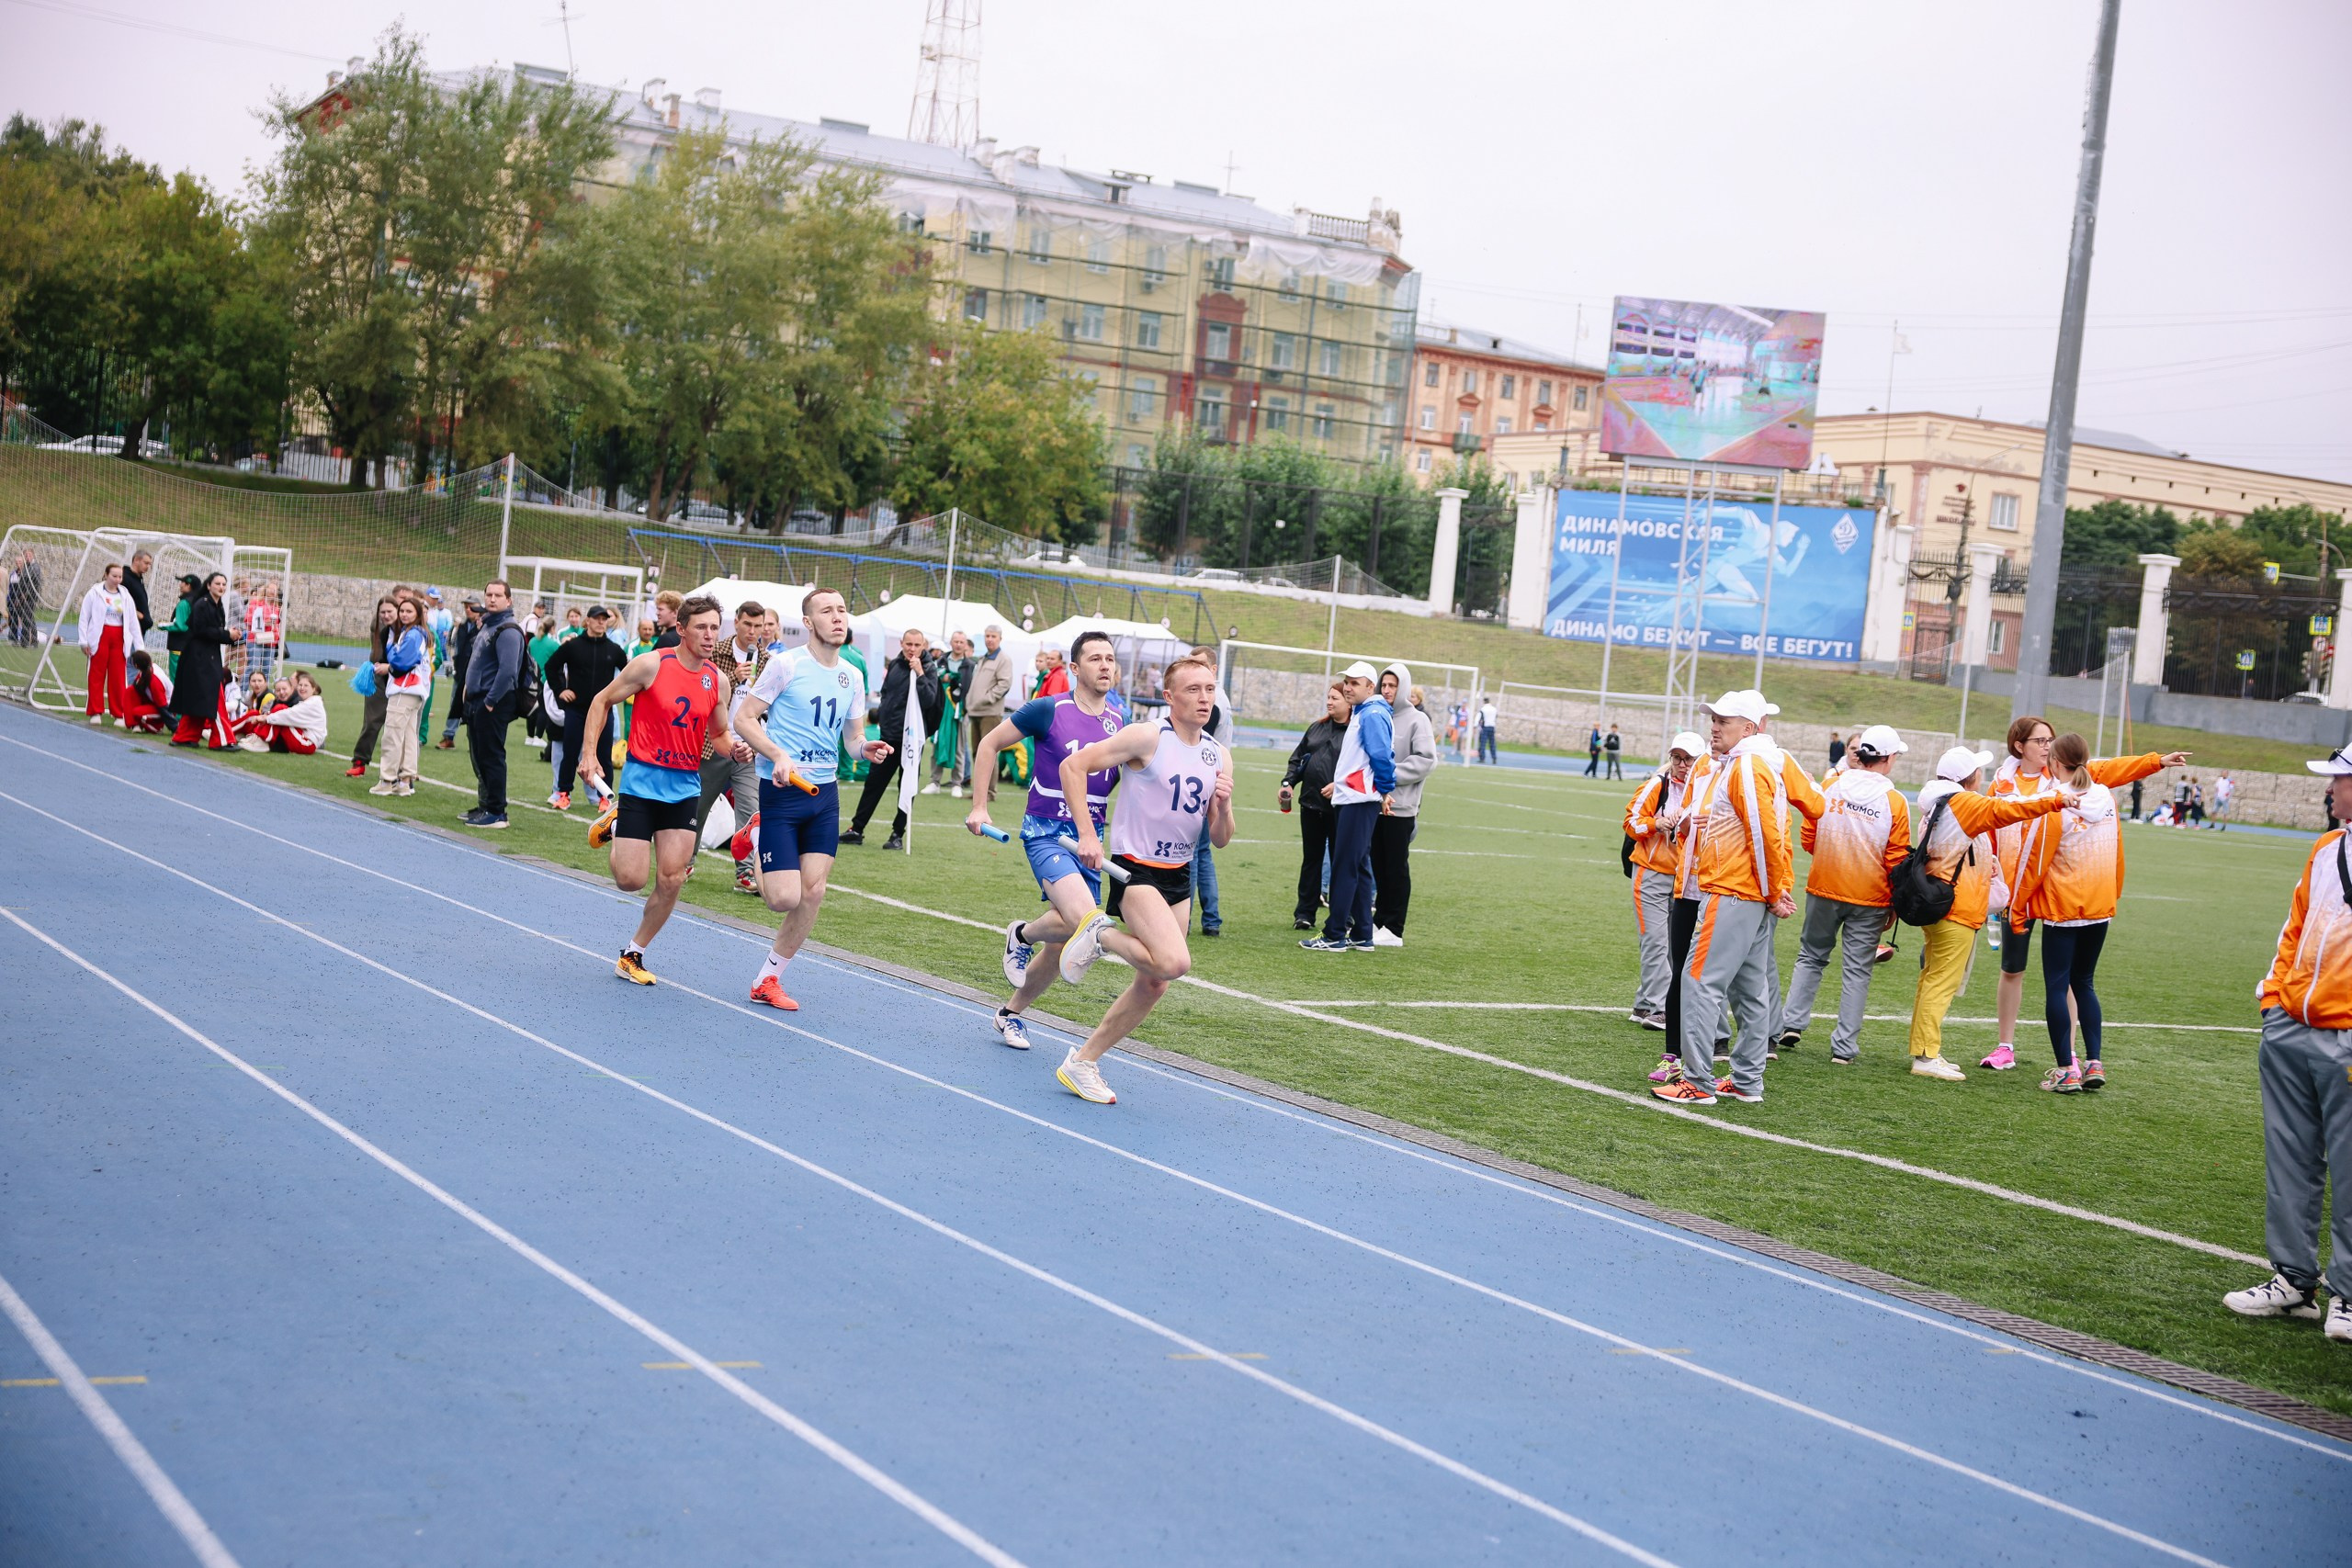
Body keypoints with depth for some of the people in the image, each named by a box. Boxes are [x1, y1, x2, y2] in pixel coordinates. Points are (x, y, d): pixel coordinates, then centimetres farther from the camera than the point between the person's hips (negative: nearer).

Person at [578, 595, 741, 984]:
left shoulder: (718, 682, 3)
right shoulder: (651, 664, -9)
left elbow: (719, 734, 17)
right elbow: (602, 701, 1)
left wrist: (736, 746, -7)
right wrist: (589, 754, -7)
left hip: (685, 786, 4)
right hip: (642, 778, -4)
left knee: (671, 880, -3)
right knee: (631, 879, -6)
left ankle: (632, 956, 15)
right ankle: (611, 824, 26)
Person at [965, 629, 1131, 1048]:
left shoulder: (1120, 720, 5)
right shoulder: (1048, 710, -9)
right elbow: (990, 743, 2)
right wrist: (978, 807, -1)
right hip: (1046, 833, -5)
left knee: (1063, 946, 9)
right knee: (1083, 919, -28)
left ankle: (1011, 1013, 32)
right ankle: (1022, 935, 5)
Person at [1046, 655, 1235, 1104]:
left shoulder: (1219, 756, 7)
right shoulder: (1147, 738, -12)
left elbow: (1220, 839, 10)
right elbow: (1073, 765, -12)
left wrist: (1223, 806, -12)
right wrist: (1087, 834, -16)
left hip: (1179, 876, 7)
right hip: (1134, 867, -7)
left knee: (1154, 984, 8)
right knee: (1174, 962, -26)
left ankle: (1082, 1063, 21)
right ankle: (1101, 936, 1)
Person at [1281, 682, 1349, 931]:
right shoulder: (1316, 728, 14)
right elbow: (1298, 758, 18)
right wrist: (1288, 783, 4)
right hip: (1311, 804, 6)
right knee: (1311, 859, 11)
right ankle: (1304, 913, 18)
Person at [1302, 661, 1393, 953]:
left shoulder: (1373, 715, -12)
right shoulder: (1360, 713, 18)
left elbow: (1381, 756, -18)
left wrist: (1384, 791, -8)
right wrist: (1339, 784, 19)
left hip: (1360, 801, -10)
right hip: (1349, 799, 10)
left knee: (1345, 867, -8)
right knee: (1358, 867, 11)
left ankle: (1335, 936, -7)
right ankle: (1362, 936, 15)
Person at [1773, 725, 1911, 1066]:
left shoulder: (1830, 786, -4)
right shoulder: (1894, 801, -9)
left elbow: (1809, 839, 4)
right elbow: (1896, 860, -7)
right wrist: (1894, 904, 4)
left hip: (1823, 889, 2)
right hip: (1870, 898, -2)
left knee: (1812, 957, 18)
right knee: (1857, 969, 6)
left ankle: (1791, 1023, 9)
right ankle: (1844, 1046, 6)